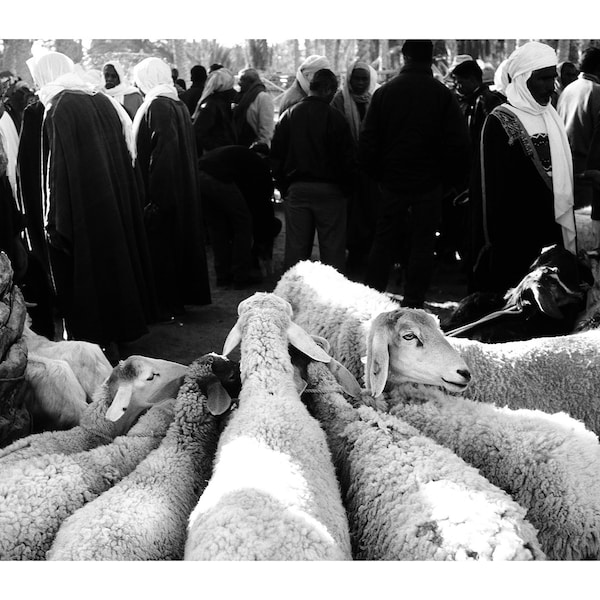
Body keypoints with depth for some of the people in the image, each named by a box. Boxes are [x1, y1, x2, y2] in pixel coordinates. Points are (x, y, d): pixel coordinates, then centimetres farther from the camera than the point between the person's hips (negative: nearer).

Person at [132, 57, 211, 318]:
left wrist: (154, 199, -24)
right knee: (176, 244, 16)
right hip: (182, 192, 9)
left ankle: (165, 304, 8)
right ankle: (181, 297, 25)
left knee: (159, 249, 0)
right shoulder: (179, 105, 10)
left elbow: (163, 153, -25)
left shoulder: (156, 106, -17)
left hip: (159, 195, -9)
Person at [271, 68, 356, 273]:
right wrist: (347, 188, 6)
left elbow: (276, 156, 7)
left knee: (296, 247, 8)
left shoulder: (288, 116, 4)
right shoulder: (335, 117, -8)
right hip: (329, 189, -3)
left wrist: (283, 186, 13)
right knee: (332, 248, 3)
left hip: (296, 189, 3)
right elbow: (347, 158, -7)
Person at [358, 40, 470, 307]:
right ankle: (412, 303, 9)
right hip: (429, 185, -1)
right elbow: (458, 144, -7)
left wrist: (377, 174, 11)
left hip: (392, 182, 1)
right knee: (422, 243, 6)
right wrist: (452, 182, 4)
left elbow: (367, 142, -1)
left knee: (382, 240, 12)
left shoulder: (384, 92, -2)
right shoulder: (444, 95, -5)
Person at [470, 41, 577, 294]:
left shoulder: (551, 117, 9)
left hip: (552, 233, 6)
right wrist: (496, 242, -11)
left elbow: (561, 177, 13)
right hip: (514, 238, -6)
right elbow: (493, 188, -9)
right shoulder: (500, 123, -10)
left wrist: (568, 233, 8)